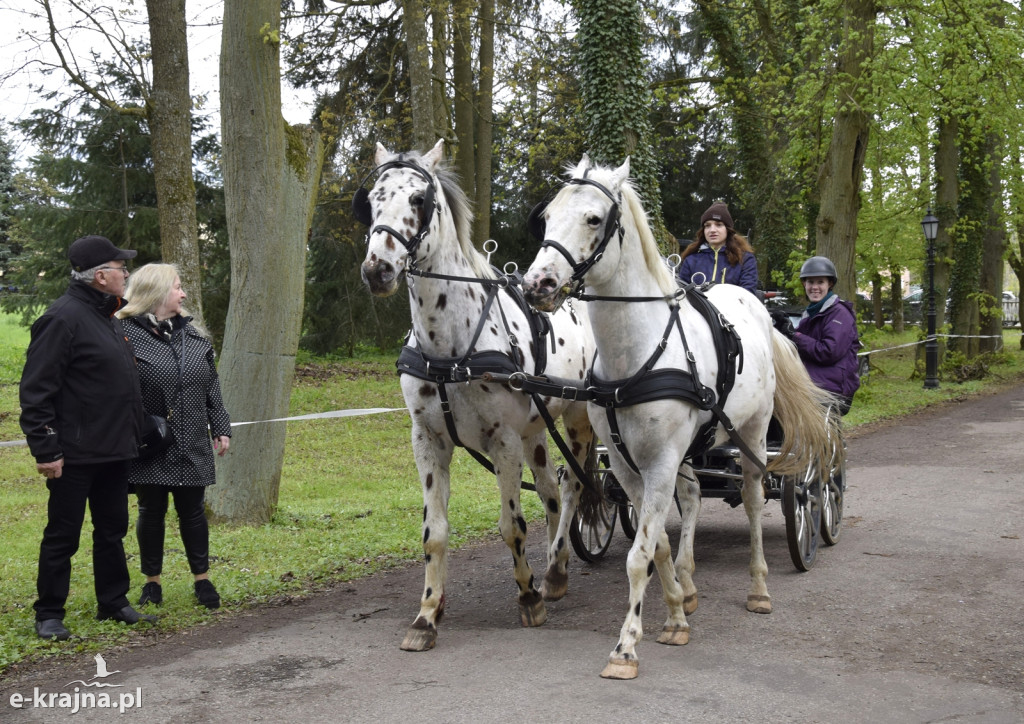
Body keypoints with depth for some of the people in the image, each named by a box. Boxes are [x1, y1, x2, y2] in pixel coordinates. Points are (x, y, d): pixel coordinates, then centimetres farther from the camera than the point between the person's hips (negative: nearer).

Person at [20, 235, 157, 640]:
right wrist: (45, 450, -21)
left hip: (113, 453, 9)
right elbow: (36, 390, -19)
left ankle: (113, 603, 28)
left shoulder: (108, 318, 14)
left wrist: (131, 437, 19)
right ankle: (49, 615, 13)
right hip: (75, 455, -9)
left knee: (112, 531, 16)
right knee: (62, 537, 2)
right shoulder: (64, 318, -16)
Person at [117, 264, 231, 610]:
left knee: (192, 511, 9)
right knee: (151, 513, 7)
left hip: (191, 446, 4)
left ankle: (202, 579, 20)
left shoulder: (193, 335, 10)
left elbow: (211, 387, 13)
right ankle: (152, 583, 19)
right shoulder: (126, 334, -8)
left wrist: (221, 428, 9)